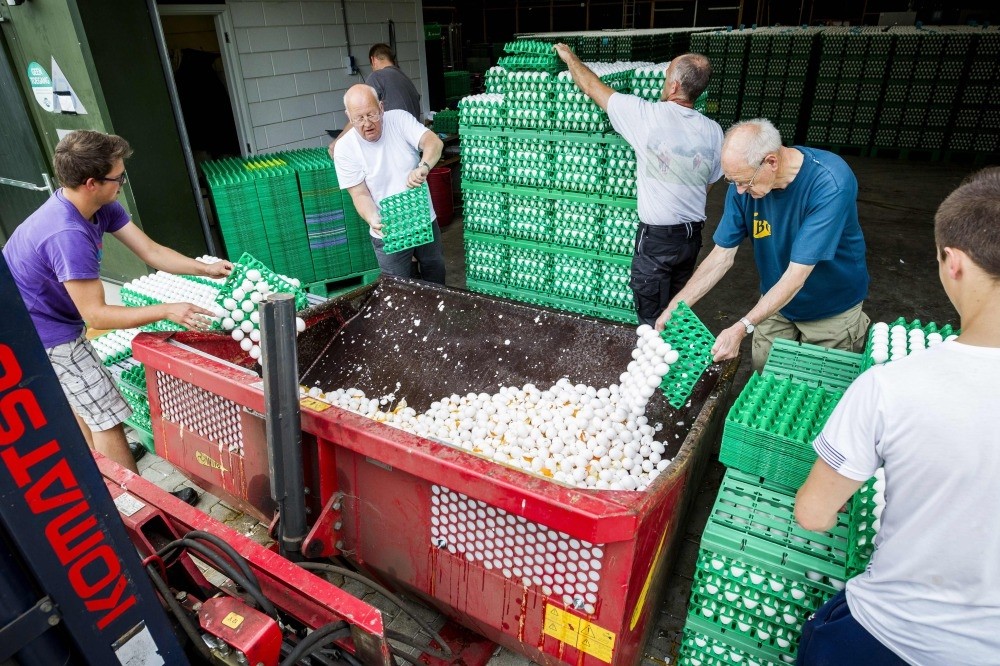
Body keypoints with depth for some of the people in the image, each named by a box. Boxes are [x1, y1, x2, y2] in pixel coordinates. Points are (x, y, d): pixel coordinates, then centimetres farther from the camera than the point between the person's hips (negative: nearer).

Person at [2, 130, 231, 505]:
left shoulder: (101, 207, -8)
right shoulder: (67, 235, -35)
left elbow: (151, 253, -4)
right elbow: (96, 315, -31)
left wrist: (206, 269, -13)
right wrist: (167, 311, -33)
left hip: (50, 319, 10)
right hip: (47, 336, -10)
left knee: (81, 402, 25)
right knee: (107, 417, -4)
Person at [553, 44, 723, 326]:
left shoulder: (647, 115, -15)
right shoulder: (713, 131, -1)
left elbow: (592, 87, -3)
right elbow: (709, 183, 11)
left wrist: (569, 56, 14)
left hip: (657, 237, -6)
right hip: (693, 235, 6)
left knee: (652, 317, 7)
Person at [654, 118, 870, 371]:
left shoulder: (831, 184, -33)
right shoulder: (744, 182, -19)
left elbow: (797, 274, -35)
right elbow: (722, 256, -13)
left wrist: (742, 328, -42)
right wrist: (674, 308, -20)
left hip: (832, 309, -3)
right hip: (775, 302, 4)